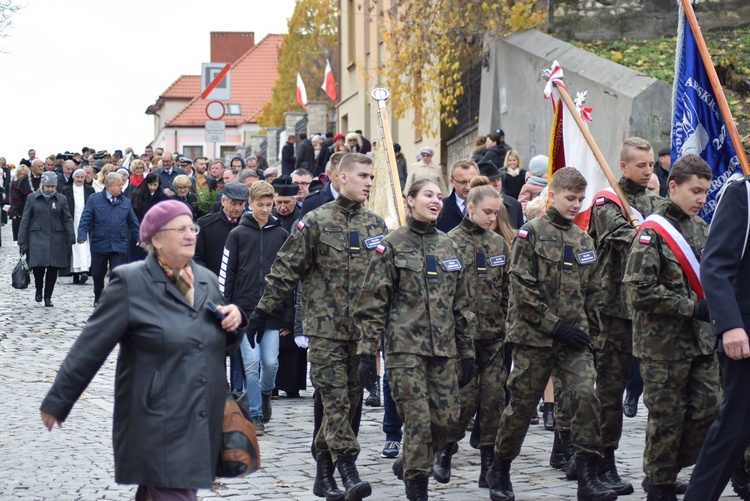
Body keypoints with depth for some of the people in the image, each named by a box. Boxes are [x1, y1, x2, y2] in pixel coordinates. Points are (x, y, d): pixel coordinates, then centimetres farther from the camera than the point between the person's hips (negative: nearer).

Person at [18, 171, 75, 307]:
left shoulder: (61, 199, 5)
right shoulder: (32, 198, 4)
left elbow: (67, 220, 5)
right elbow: (25, 220, 5)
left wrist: (71, 238, -4)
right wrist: (22, 240, 2)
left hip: (56, 238, 1)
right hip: (37, 238, -1)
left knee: (53, 268, 0)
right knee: (38, 265, -13)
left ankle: (48, 297, 13)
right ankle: (39, 289, 15)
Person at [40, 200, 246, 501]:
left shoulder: (207, 280, 11)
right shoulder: (131, 282, -7)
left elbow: (222, 347, 22)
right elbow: (90, 347, -7)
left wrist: (234, 321, 0)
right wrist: (57, 402, -4)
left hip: (203, 424, 6)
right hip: (158, 427, -6)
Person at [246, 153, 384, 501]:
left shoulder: (376, 225, 10)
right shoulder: (316, 221, -4)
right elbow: (286, 269, -4)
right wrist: (263, 309, -6)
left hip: (362, 329, 5)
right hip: (326, 327, -5)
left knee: (350, 399, 7)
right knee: (336, 399, -8)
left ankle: (324, 472, 17)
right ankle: (349, 472, -11)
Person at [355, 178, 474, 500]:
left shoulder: (448, 246, 13)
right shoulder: (393, 245, -2)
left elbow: (460, 303, 16)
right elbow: (373, 301, -4)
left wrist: (467, 350, 13)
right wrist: (367, 350, -10)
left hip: (443, 347, 5)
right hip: (406, 345, -5)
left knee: (445, 418, 3)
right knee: (418, 418, -9)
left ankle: (408, 465, 28)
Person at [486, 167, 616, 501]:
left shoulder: (583, 240, 12)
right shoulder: (532, 233, -5)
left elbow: (592, 290, 19)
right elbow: (522, 288, -11)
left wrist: (589, 327, 6)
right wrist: (556, 326, -14)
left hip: (574, 338, 4)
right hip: (535, 335, -4)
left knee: (586, 395, -14)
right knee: (522, 404, 4)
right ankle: (499, 471, 24)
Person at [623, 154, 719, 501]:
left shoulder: (701, 228, 12)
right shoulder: (653, 233, -11)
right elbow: (639, 291, -18)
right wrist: (690, 307, -18)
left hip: (701, 341, 7)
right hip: (663, 342, -7)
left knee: (709, 408, 4)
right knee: (666, 417, 0)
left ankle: (667, 469, 22)